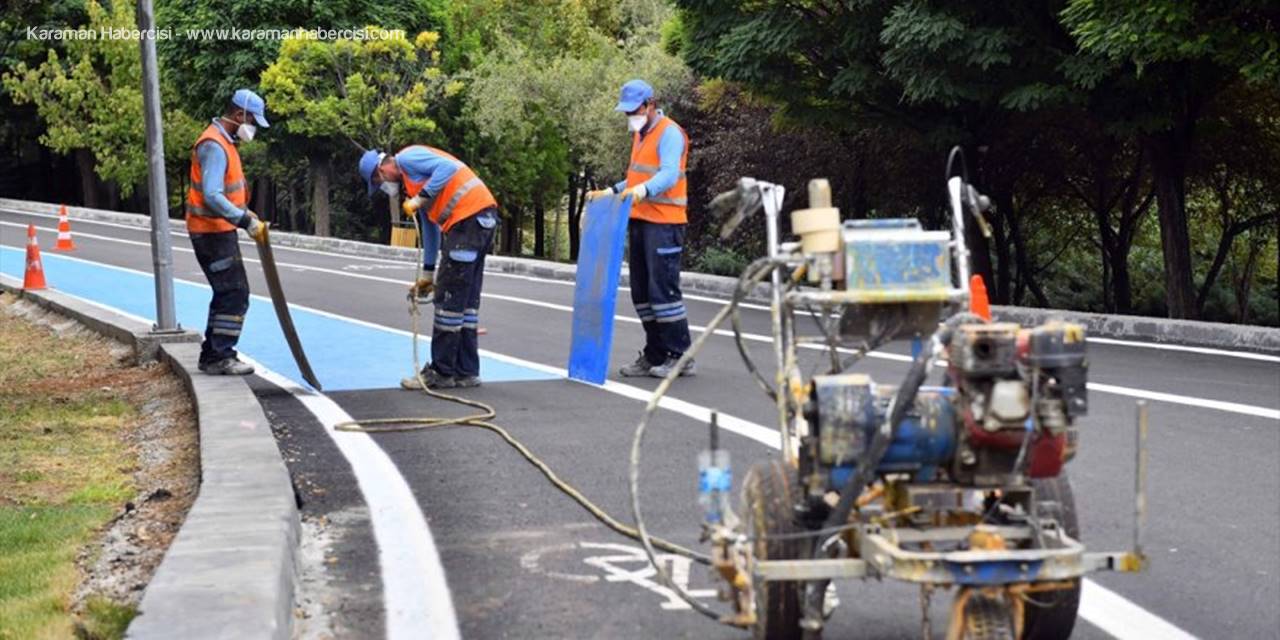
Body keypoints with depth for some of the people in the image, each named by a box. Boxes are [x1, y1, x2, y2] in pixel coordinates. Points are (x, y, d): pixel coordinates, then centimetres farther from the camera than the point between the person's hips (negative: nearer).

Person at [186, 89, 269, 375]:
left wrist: (245, 212, 16)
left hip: (218, 230, 11)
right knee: (235, 293, -10)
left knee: (227, 293, 16)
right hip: (213, 231, -11)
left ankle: (212, 354, 23)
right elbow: (212, 196, -29)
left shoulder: (224, 142, 15)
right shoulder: (214, 145, -19)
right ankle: (220, 358, -8)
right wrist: (246, 221, -31)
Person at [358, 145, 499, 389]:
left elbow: (447, 167, -18)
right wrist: (428, 273, 33)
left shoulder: (407, 158, -2)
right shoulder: (410, 178, 26)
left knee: (449, 298, -4)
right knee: (466, 300, 12)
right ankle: (466, 371, 15)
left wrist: (419, 199, -13)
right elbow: (430, 227, 31)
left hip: (469, 215, -10)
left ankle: (442, 372, 0)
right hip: (481, 217, 10)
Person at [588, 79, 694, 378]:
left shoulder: (669, 133, -11)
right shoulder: (640, 134, 19)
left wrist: (643, 190, -41)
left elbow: (669, 174, -25)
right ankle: (655, 355, 19)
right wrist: (611, 192, 19)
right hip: (640, 221, 10)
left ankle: (680, 356, -4)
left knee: (663, 288, -10)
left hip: (663, 223, -10)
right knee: (642, 290, 11)